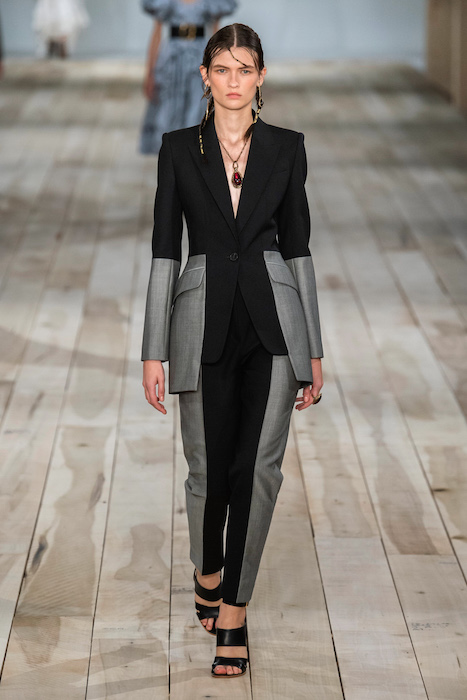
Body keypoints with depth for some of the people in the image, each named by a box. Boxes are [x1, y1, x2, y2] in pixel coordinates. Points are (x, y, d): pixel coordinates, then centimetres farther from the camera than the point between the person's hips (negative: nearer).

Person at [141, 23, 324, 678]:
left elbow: (298, 248, 7)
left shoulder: (286, 147, 5)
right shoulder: (179, 147, 3)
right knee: (209, 468, 6)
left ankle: (233, 610, 6)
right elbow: (164, 250, 1)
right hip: (205, 322, 0)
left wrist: (314, 351, 5)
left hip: (272, 324, 0)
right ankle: (209, 570, 36)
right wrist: (154, 352, -3)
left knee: (258, 468, -6)